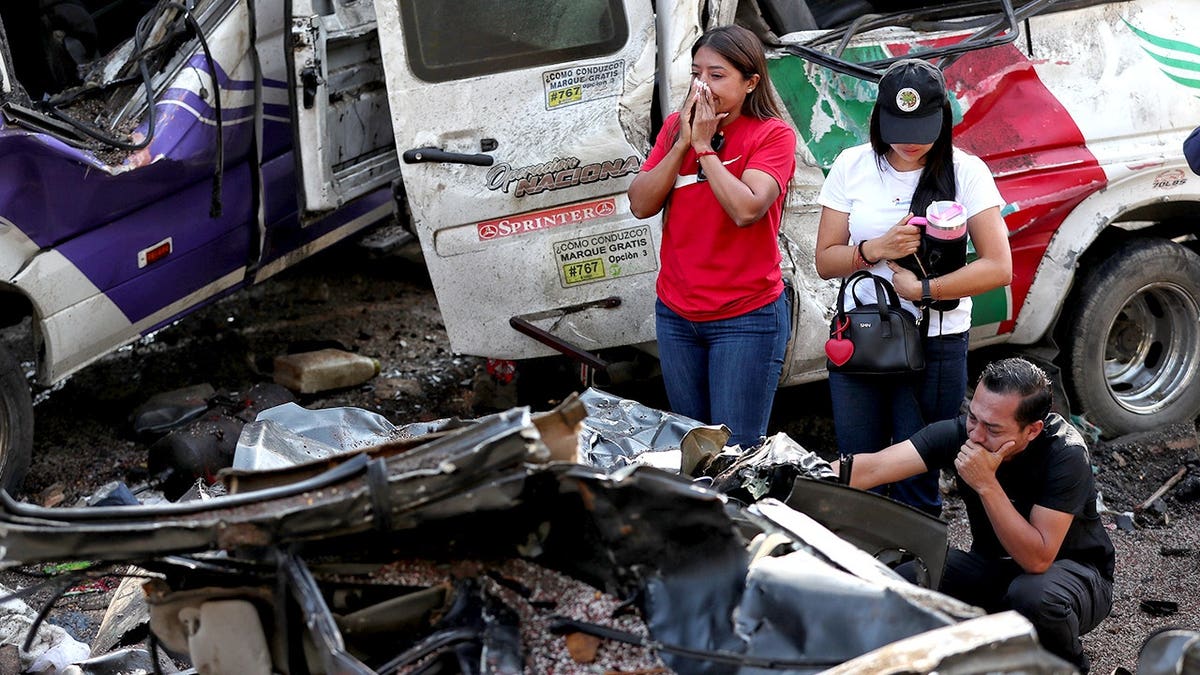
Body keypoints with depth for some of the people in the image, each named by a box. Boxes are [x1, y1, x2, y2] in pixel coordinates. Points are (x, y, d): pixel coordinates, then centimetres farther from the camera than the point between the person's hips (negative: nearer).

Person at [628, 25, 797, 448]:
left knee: (734, 453, -5)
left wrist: (704, 145, -17)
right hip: (676, 314, 6)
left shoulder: (772, 134, -9)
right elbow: (640, 204, -3)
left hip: (747, 318, -6)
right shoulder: (675, 127, 7)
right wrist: (682, 142, -11)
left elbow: (746, 210, -24)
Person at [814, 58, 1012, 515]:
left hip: (936, 347, -2)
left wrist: (921, 289, -16)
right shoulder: (852, 167, 2)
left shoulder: (965, 173, -5)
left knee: (915, 486, 2)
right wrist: (875, 250, -16)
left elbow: (998, 268, -10)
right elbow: (825, 261, 2)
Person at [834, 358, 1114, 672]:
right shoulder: (961, 432, -18)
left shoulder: (1066, 454, -28)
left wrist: (986, 484, -39)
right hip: (993, 564, 4)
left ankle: (1069, 667, -4)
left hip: (1072, 570, -4)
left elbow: (1037, 559, -34)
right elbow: (872, 468, -27)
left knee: (1033, 596, -38)